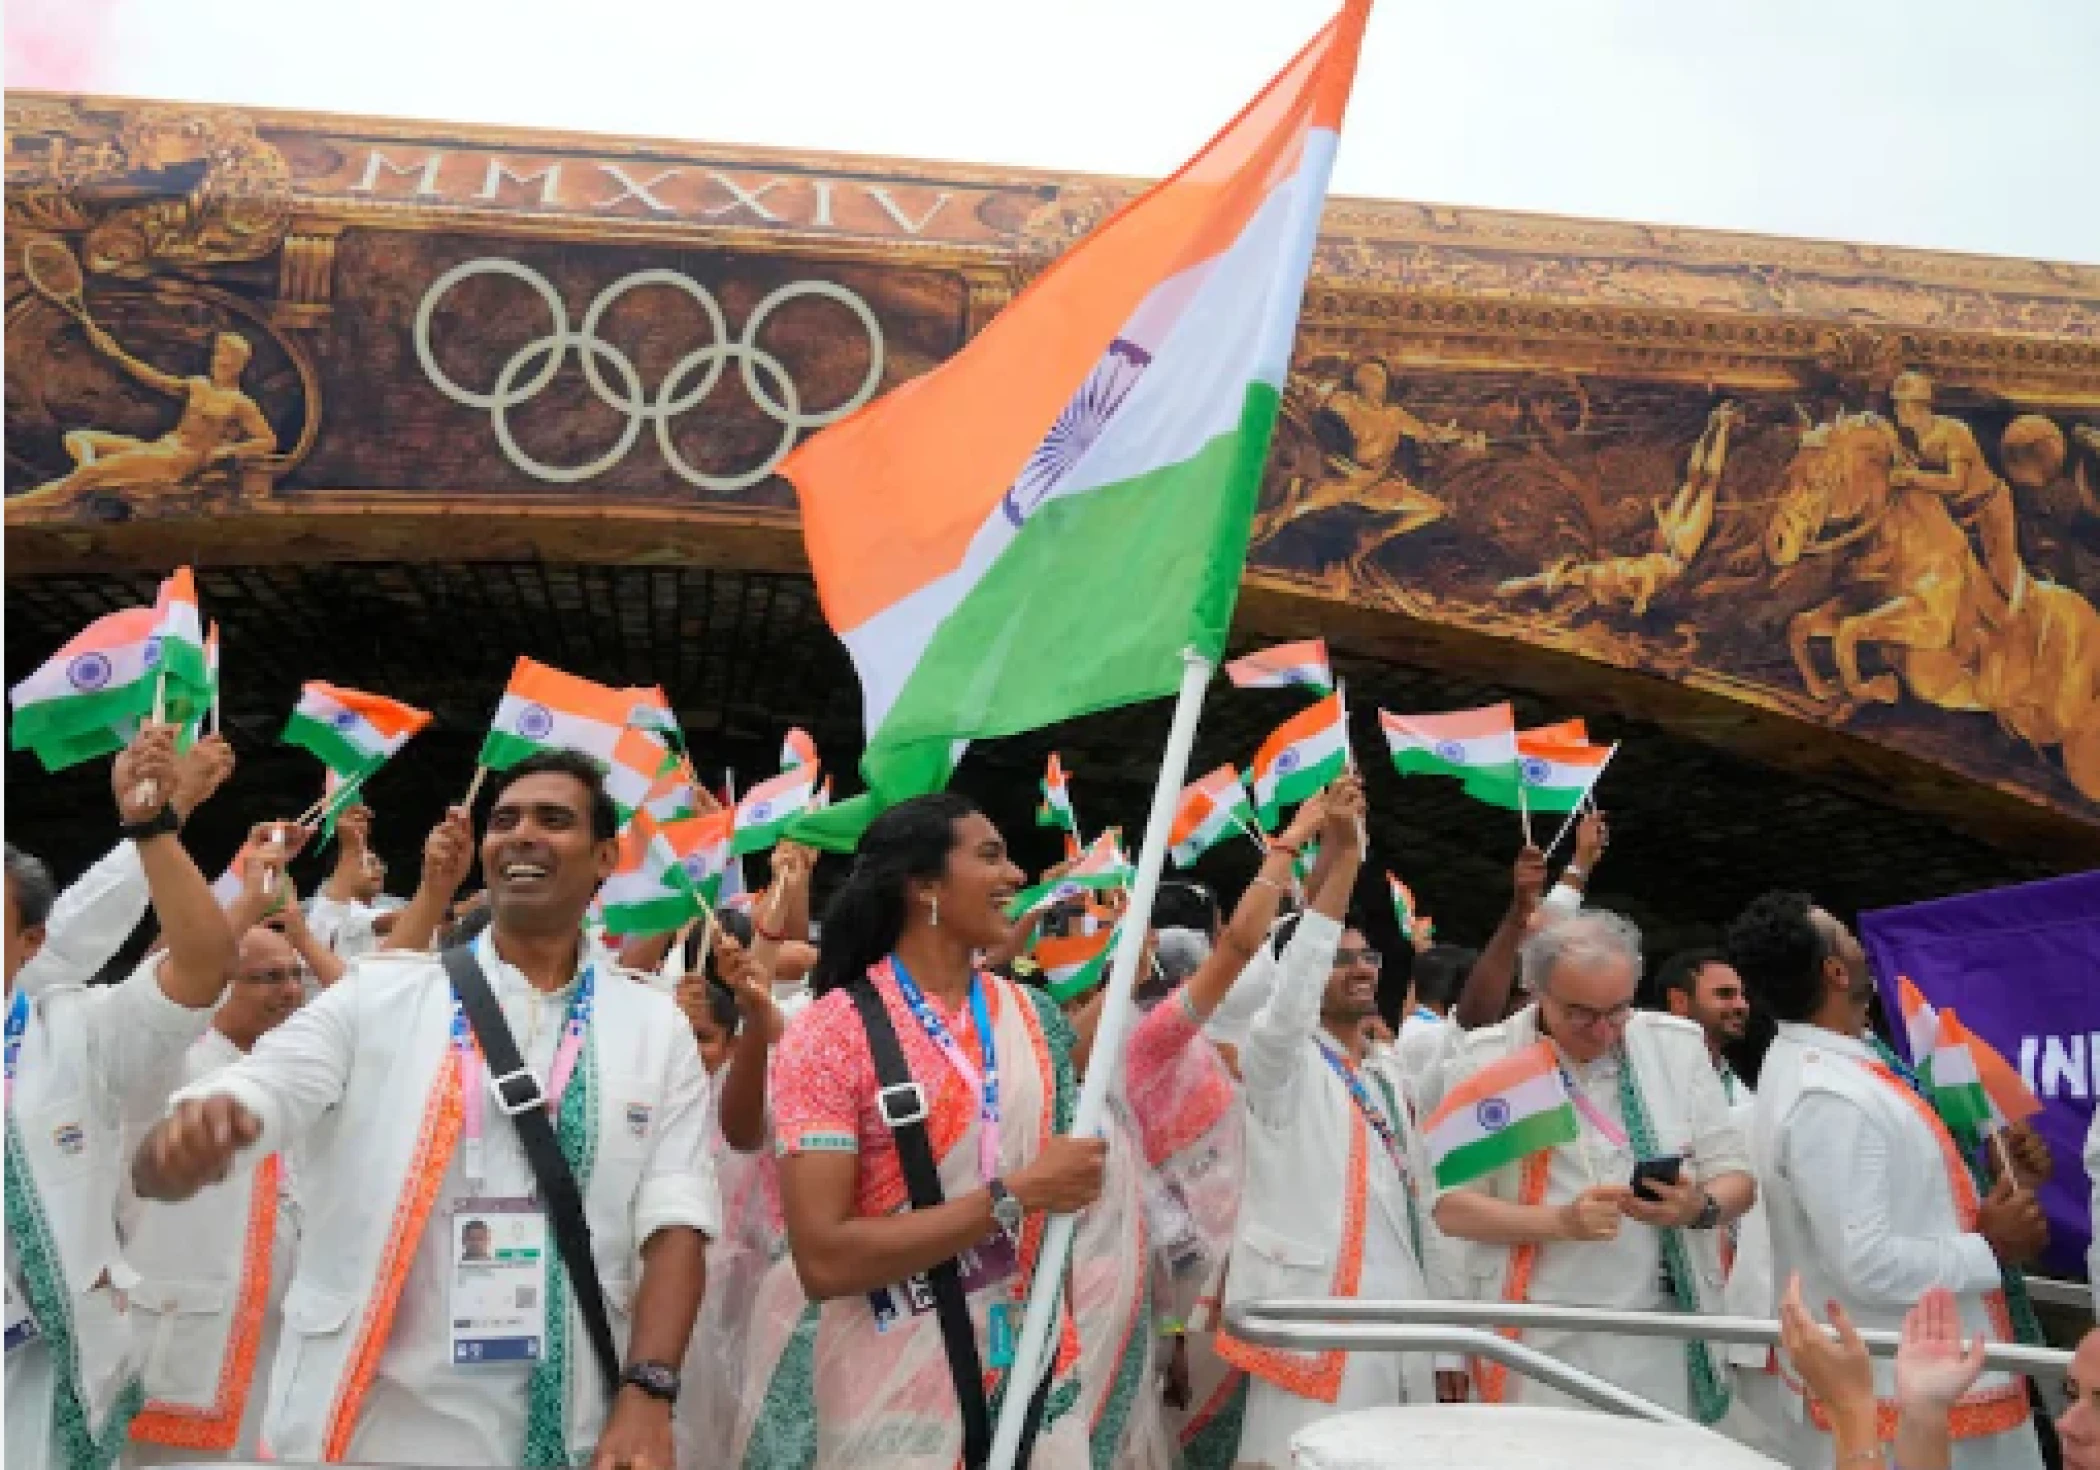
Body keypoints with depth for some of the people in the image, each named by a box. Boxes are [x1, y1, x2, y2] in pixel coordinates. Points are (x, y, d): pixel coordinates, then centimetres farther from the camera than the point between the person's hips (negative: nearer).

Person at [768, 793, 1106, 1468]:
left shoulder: (1033, 1015, 3)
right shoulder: (832, 1032, -14)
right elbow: (822, 1260, -21)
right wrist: (1014, 1195, -21)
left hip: (1042, 1380, 5)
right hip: (898, 1405, -5)